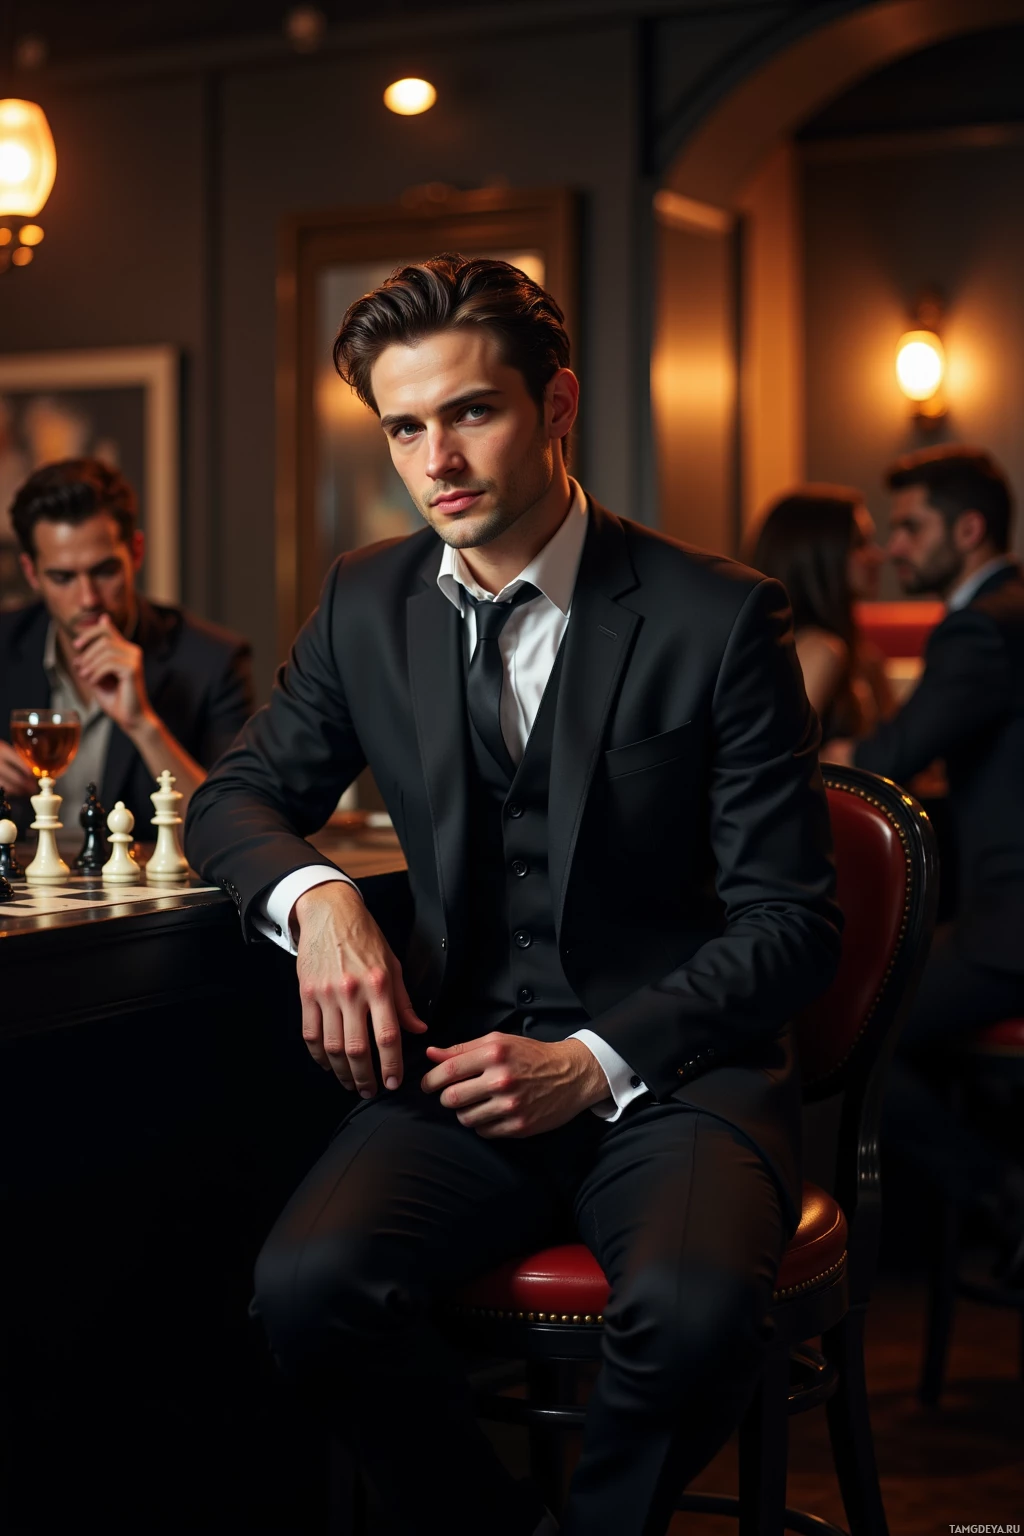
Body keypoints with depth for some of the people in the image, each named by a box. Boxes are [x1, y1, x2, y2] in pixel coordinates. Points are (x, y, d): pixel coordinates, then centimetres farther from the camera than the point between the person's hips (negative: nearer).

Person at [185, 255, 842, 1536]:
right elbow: (237, 798, 17)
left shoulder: (719, 620, -5)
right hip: (466, 1060, 3)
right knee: (307, 1283, -27)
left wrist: (595, 1061, -16)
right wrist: (316, 896, -7)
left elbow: (789, 923, -3)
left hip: (674, 1070, -2)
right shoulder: (367, 604, 8)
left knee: (693, 1310, -33)